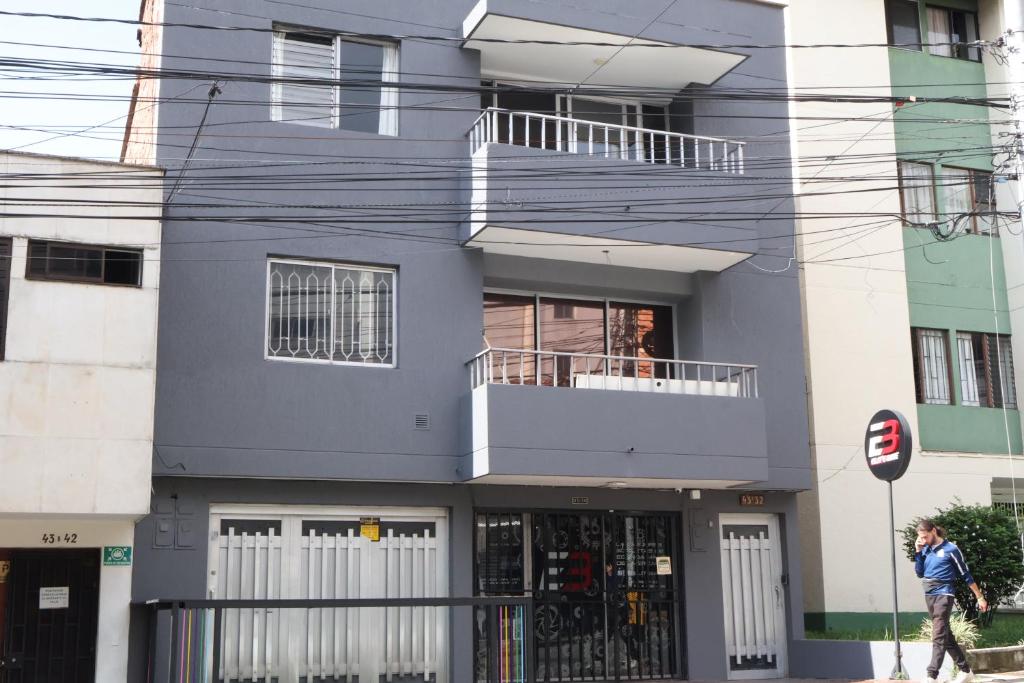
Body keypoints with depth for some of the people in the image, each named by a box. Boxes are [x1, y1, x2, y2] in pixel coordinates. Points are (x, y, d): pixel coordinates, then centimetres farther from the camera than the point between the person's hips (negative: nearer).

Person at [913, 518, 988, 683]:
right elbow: (919, 573, 8)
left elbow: (965, 574, -3)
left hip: (943, 594, -7)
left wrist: (980, 597, 0)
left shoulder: (950, 549, -8)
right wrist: (918, 552, -3)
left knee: (939, 636, -13)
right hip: (929, 595, 7)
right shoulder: (925, 550, 9)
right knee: (946, 635, 13)